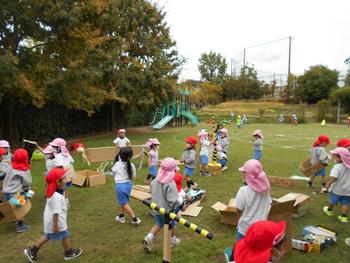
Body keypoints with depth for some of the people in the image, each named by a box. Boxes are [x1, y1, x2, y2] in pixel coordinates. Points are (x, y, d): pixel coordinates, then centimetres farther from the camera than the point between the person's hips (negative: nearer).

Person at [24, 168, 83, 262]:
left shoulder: (52, 192, -3)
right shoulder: (57, 197, -35)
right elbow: (56, 213, -29)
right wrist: (55, 226, -21)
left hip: (49, 219, 9)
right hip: (56, 221, -9)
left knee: (48, 236, 26)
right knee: (65, 235, 14)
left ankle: (32, 251, 35)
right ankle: (69, 253, 35)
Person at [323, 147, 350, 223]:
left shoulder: (337, 167, -26)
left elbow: (333, 178, -29)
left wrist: (328, 184, -15)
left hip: (337, 189, -4)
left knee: (332, 200, 18)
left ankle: (329, 210, 40)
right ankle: (343, 217, 14)